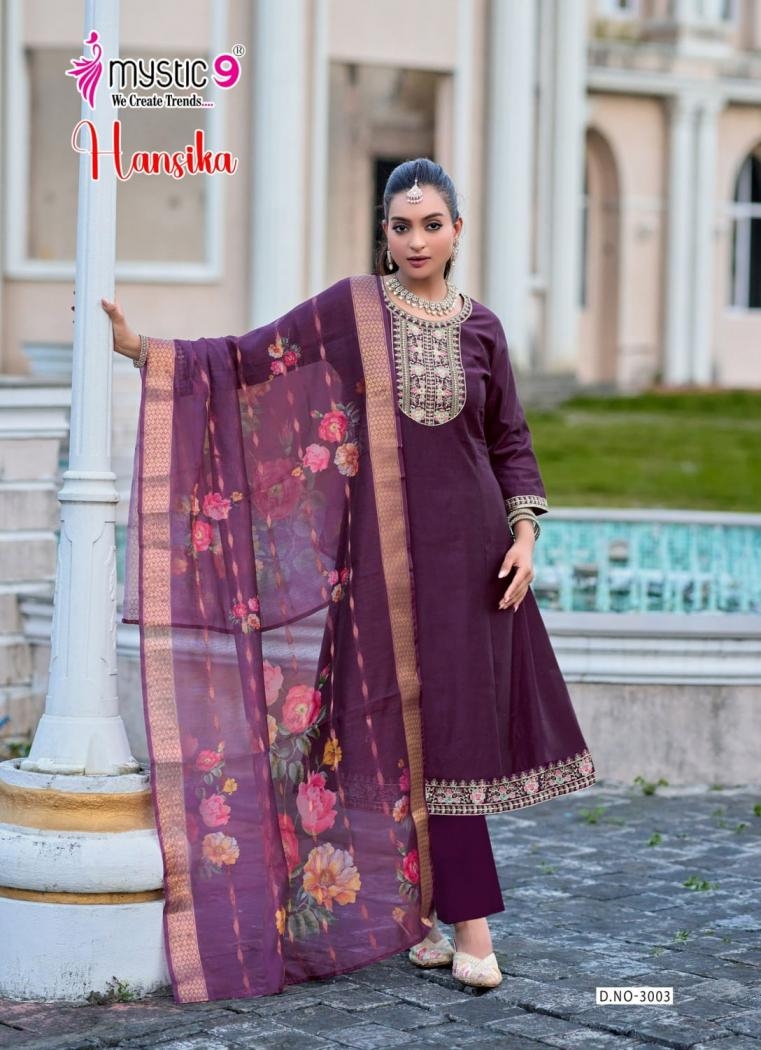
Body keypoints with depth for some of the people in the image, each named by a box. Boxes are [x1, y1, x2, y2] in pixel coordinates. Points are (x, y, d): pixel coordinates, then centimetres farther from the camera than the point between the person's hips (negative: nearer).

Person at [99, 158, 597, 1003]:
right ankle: (468, 923, 6)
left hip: (469, 546, 2)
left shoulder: (480, 327, 5)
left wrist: (525, 535, 0)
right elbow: (247, 361, -1)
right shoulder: (349, 310, 0)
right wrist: (138, 347, -9)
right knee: (417, 726, 0)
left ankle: (417, 910, 11)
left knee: (456, 724, 1)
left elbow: (511, 442, 11)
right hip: (386, 548, -2)